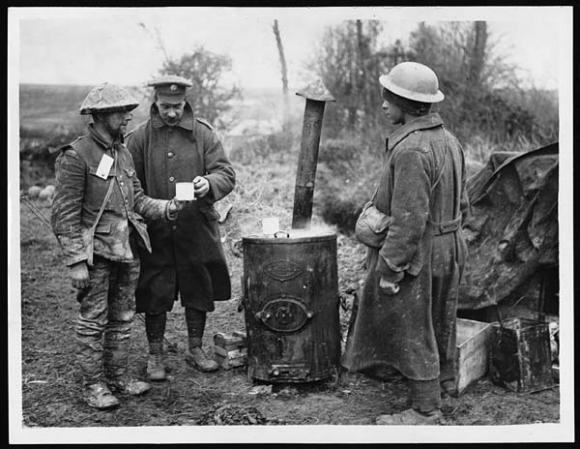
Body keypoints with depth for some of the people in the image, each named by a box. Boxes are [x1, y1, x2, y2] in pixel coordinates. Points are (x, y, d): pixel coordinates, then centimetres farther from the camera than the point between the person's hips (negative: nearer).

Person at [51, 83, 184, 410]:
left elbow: (137, 199, 14)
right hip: (96, 251, -7)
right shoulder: (76, 156, -12)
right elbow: (65, 215, -14)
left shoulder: (123, 153, 11)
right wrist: (76, 262, -18)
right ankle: (94, 385, 14)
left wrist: (165, 208, -4)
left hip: (128, 249, 7)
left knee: (123, 317, 15)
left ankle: (118, 375, 28)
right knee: (93, 319, 2)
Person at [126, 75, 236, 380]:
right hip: (155, 232, -1)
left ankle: (195, 349, 29)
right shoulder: (139, 138, 0)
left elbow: (227, 174, -4)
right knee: (155, 293, 5)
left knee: (199, 289, 11)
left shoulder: (203, 134, 1)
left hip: (197, 229, 1)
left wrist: (209, 184, -26)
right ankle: (155, 355, 21)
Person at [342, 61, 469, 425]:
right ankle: (444, 383, 37)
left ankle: (425, 410, 12)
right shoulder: (448, 140, 7)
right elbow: (461, 201, 14)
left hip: (418, 255, -9)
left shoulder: (411, 150, -24)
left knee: (413, 331, 3)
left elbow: (409, 218, -26)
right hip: (450, 248, 10)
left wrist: (390, 268, -20)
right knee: (440, 323, 22)